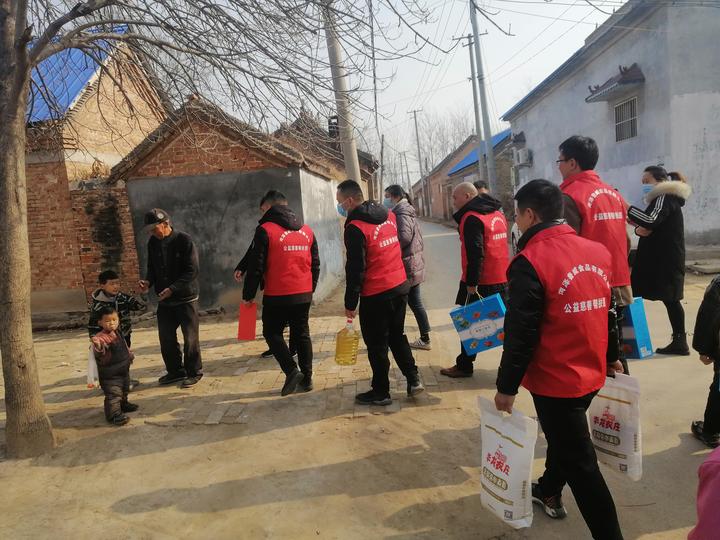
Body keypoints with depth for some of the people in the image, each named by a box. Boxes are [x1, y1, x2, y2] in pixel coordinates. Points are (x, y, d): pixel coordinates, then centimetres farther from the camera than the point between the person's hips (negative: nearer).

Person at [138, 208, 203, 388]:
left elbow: (193, 270, -17)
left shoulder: (184, 240, -14)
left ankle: (194, 372, 18)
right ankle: (175, 371, 29)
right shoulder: (153, 243, 5)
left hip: (186, 299, -6)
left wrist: (172, 289, -23)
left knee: (190, 338, 3)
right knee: (166, 338, 12)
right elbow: (152, 268, 15)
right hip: (164, 300, 6)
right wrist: (148, 281, -7)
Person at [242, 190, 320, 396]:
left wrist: (248, 294, 0)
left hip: (277, 296, -5)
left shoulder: (265, 230, -8)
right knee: (302, 334, 14)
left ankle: (292, 371, -2)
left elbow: (256, 266, -9)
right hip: (304, 294, 5)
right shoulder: (307, 230, 10)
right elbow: (315, 264, 14)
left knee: (272, 333, 11)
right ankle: (307, 378, 16)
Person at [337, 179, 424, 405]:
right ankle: (413, 379, 22)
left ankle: (381, 392, 19)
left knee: (377, 345, 7)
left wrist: (350, 303, -8)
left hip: (375, 295, -7)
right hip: (400, 286, 7)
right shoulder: (388, 215, 6)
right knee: (397, 336, 21)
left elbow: (355, 269, -17)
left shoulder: (355, 227, -16)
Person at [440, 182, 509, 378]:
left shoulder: (471, 218, -16)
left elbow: (475, 254, -23)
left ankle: (464, 366, 15)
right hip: (501, 279, 8)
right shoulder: (498, 213, 12)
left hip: (480, 283, -8)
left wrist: (472, 284, -20)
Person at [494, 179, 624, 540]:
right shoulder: (598, 251, 0)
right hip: (591, 373, 8)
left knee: (580, 463, 6)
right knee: (563, 436, 28)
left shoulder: (530, 262, -22)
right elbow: (608, 312, 12)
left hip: (555, 380, -8)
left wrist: (507, 386, -10)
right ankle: (549, 491, 48)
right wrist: (611, 357, 25)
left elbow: (521, 334, -20)